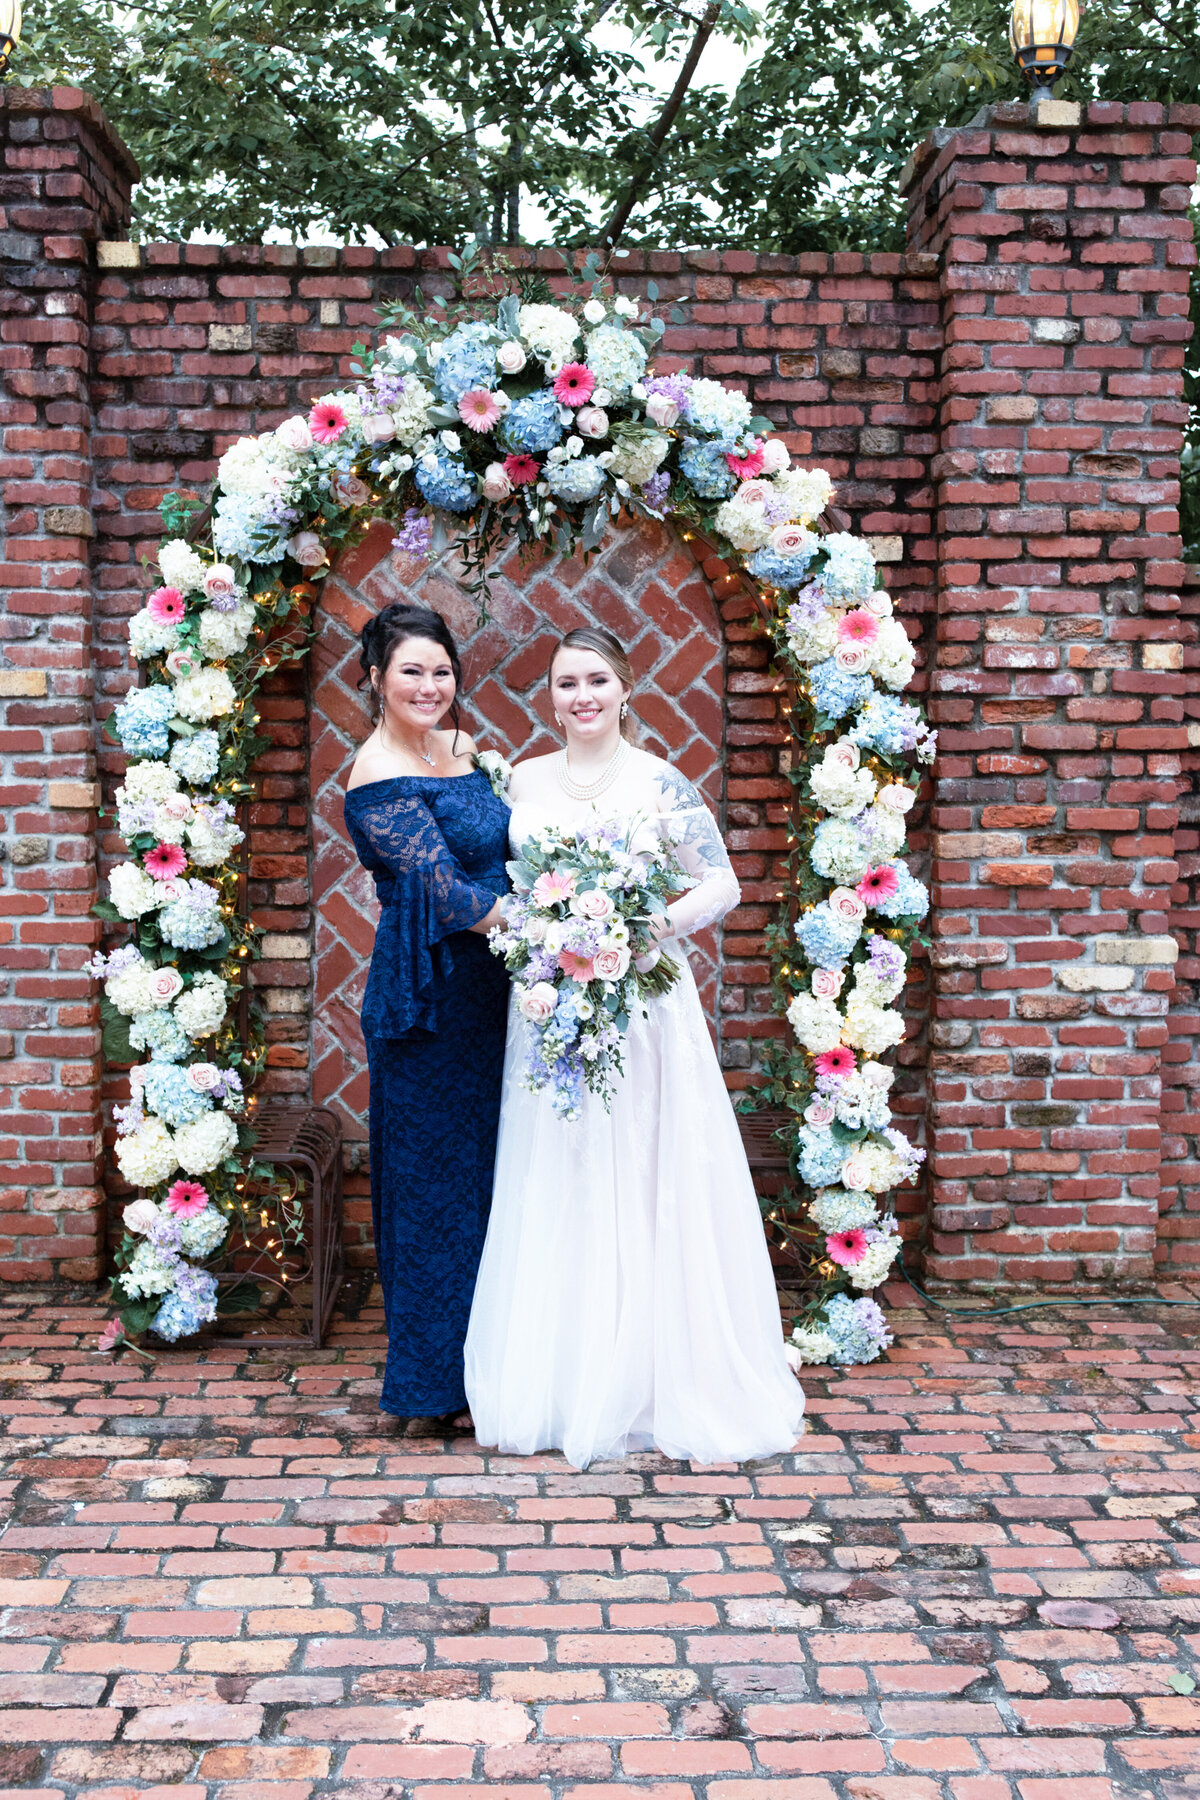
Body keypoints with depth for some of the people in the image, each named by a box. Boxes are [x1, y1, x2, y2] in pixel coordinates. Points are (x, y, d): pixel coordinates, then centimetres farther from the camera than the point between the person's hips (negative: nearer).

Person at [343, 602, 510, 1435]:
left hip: (486, 992, 8)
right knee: (434, 1180, 1)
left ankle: (478, 1367, 26)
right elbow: (443, 886, -20)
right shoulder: (378, 776, -13)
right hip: (429, 998, -8)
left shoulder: (463, 749, 12)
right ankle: (430, 1392, 14)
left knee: (484, 1174, 13)